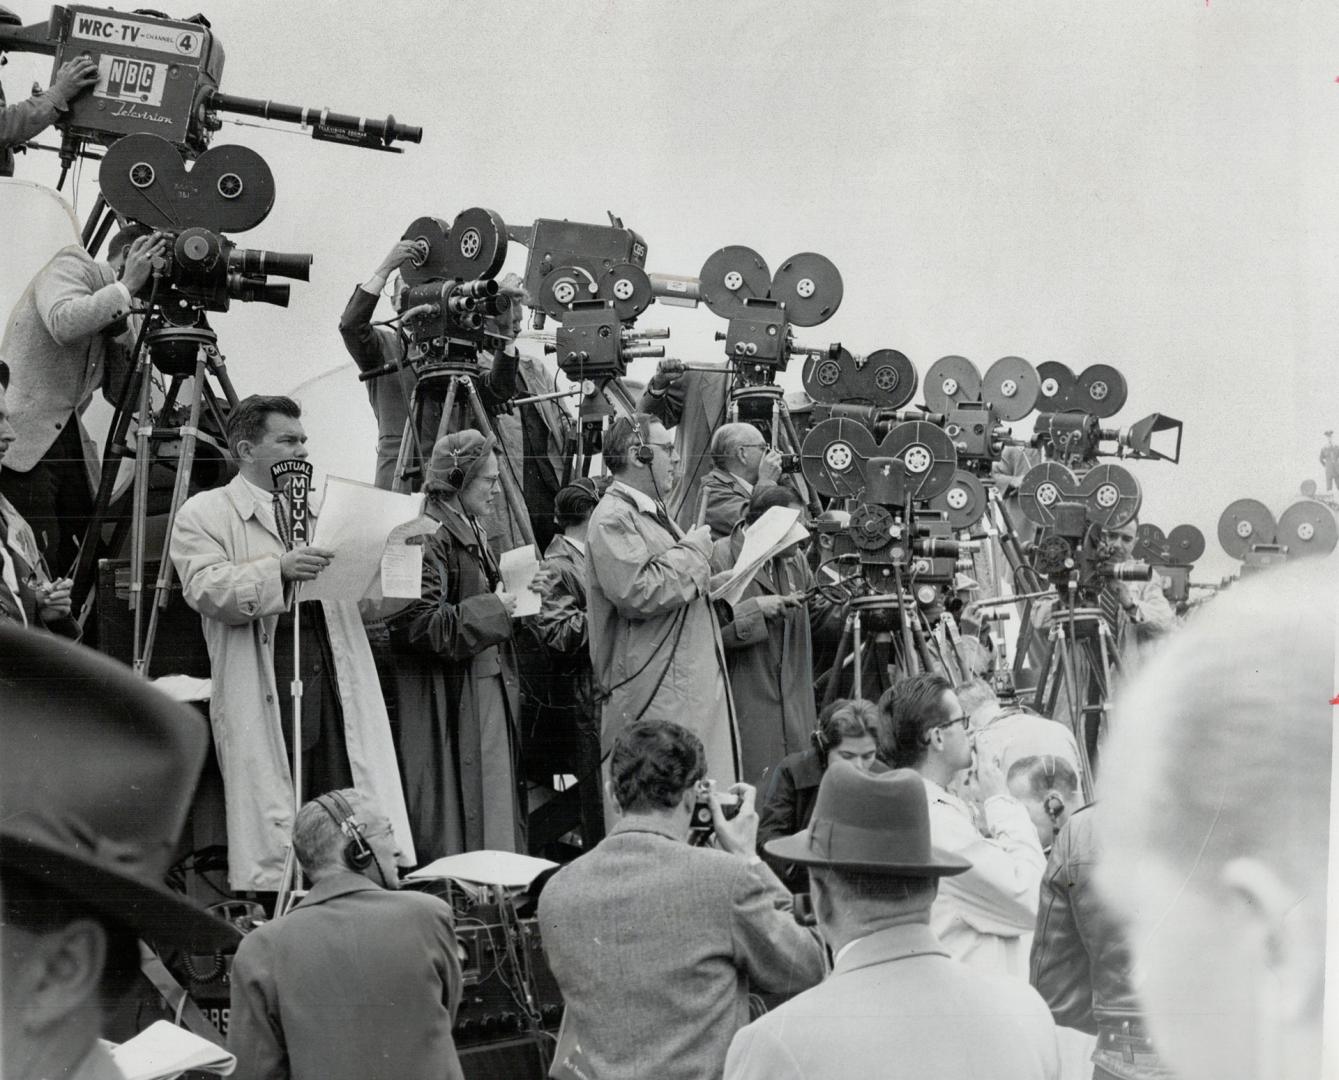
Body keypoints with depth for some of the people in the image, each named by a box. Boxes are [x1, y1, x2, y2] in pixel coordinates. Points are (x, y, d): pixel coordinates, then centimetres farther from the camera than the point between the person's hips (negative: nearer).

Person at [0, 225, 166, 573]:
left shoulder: (113, 311, 21)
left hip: (66, 442, 8)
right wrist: (126, 287, -15)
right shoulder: (72, 265, 0)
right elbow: (63, 323, -23)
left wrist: (122, 327, 3)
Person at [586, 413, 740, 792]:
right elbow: (637, 593, -26)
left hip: (693, 678, 10)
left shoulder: (651, 512, 20)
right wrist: (692, 552, -13)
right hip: (654, 691, -10)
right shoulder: (613, 518, -13)